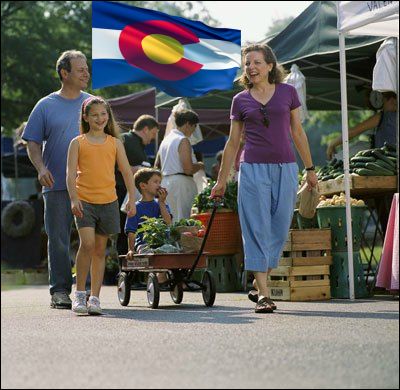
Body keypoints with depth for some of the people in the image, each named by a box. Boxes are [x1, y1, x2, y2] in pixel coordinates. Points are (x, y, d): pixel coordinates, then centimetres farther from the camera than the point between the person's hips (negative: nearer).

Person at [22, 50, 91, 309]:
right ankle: (60, 290, 8)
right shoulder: (46, 106, 6)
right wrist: (41, 168, -11)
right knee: (58, 239, 1)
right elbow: (33, 143, 5)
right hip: (57, 185, -1)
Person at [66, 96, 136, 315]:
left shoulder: (114, 143, 10)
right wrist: (73, 199, -15)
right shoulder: (78, 143, 4)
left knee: (100, 250, 6)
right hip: (84, 201, -2)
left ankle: (94, 297, 11)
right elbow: (71, 173, -2)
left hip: (108, 201, 3)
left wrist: (132, 199, 2)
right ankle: (79, 293, -8)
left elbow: (126, 172, 10)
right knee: (87, 243, -19)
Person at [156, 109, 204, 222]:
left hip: (165, 182, 9)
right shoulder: (183, 141, -10)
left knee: (172, 220, 11)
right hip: (180, 182, -9)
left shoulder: (165, 140, 15)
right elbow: (188, 169, -18)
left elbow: (157, 166, 20)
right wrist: (199, 166, 1)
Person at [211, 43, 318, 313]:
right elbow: (233, 142, 12)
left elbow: (298, 132, 11)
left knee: (279, 229, 2)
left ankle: (258, 286, 18)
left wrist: (310, 168, 10)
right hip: (253, 169, -1)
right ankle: (263, 294, -4)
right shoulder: (241, 100, 6)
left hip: (285, 168, 1)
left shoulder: (287, 92, 6)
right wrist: (222, 180, 12)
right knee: (258, 229, -5)